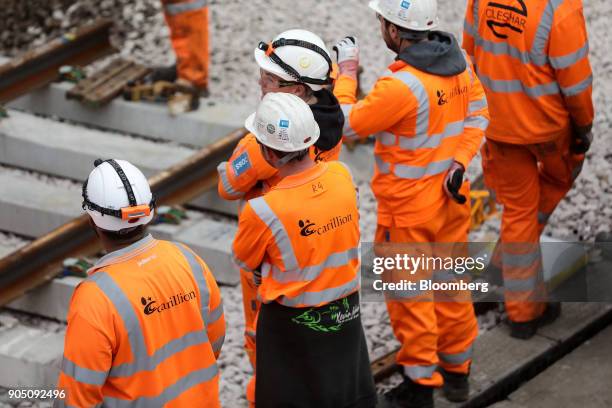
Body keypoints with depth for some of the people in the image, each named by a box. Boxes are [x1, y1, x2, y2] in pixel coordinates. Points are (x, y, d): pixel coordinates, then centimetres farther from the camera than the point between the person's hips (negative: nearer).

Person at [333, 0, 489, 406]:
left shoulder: (400, 86, -29)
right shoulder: (459, 60, -7)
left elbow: (348, 124, -17)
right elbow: (478, 114, 4)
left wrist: (347, 72, -5)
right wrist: (460, 161, -2)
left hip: (409, 209, -7)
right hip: (452, 199, 7)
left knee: (410, 295, 10)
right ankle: (457, 372, 35)